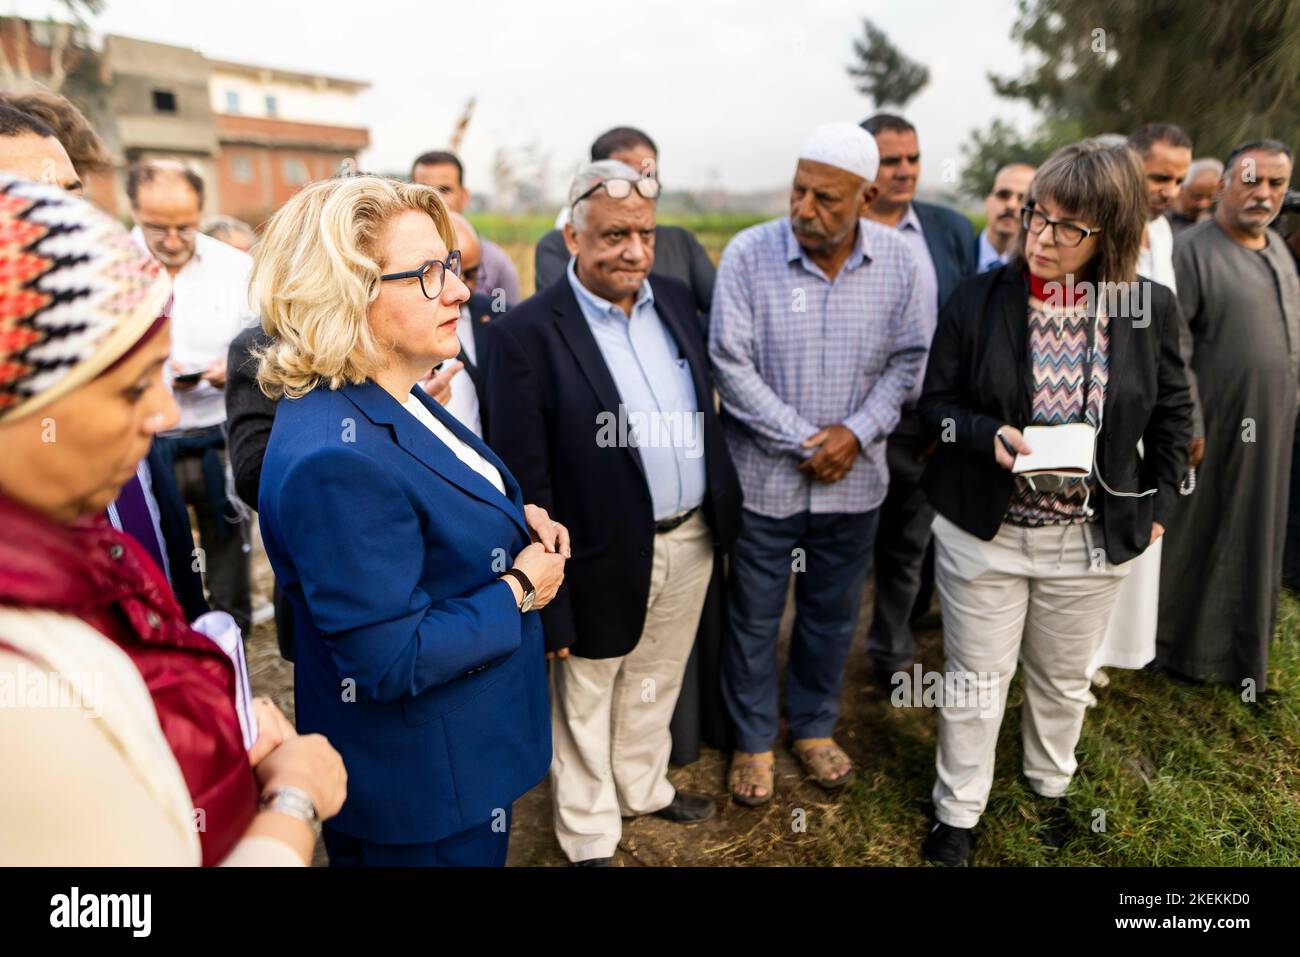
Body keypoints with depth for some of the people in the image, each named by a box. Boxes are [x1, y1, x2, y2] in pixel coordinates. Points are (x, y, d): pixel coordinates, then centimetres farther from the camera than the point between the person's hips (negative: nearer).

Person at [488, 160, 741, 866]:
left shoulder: (674, 300, 3)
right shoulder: (527, 333, -18)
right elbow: (524, 481, -17)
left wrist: (721, 507, 11)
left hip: (691, 539, 6)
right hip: (606, 557, -6)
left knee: (655, 682, 26)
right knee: (585, 704, 17)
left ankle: (643, 787, 51)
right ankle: (589, 836, 40)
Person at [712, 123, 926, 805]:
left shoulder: (896, 260, -4)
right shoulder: (748, 253, -12)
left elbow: (907, 359, 1)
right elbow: (730, 365, -14)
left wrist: (857, 432, -13)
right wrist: (805, 441, -15)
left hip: (854, 481, 3)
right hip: (765, 478, -2)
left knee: (832, 615, 18)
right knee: (754, 618, 11)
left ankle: (813, 726, 42)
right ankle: (753, 741, 33)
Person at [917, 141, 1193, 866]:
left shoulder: (1152, 308, -5)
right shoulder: (979, 299, -9)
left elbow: (1173, 415, 7)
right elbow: (937, 402, -2)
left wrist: (1159, 505, 3)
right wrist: (990, 437, -21)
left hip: (1093, 538, 2)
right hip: (983, 531, -1)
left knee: (1065, 679, 20)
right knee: (977, 681, 10)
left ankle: (1051, 786, 48)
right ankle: (958, 811, 31)